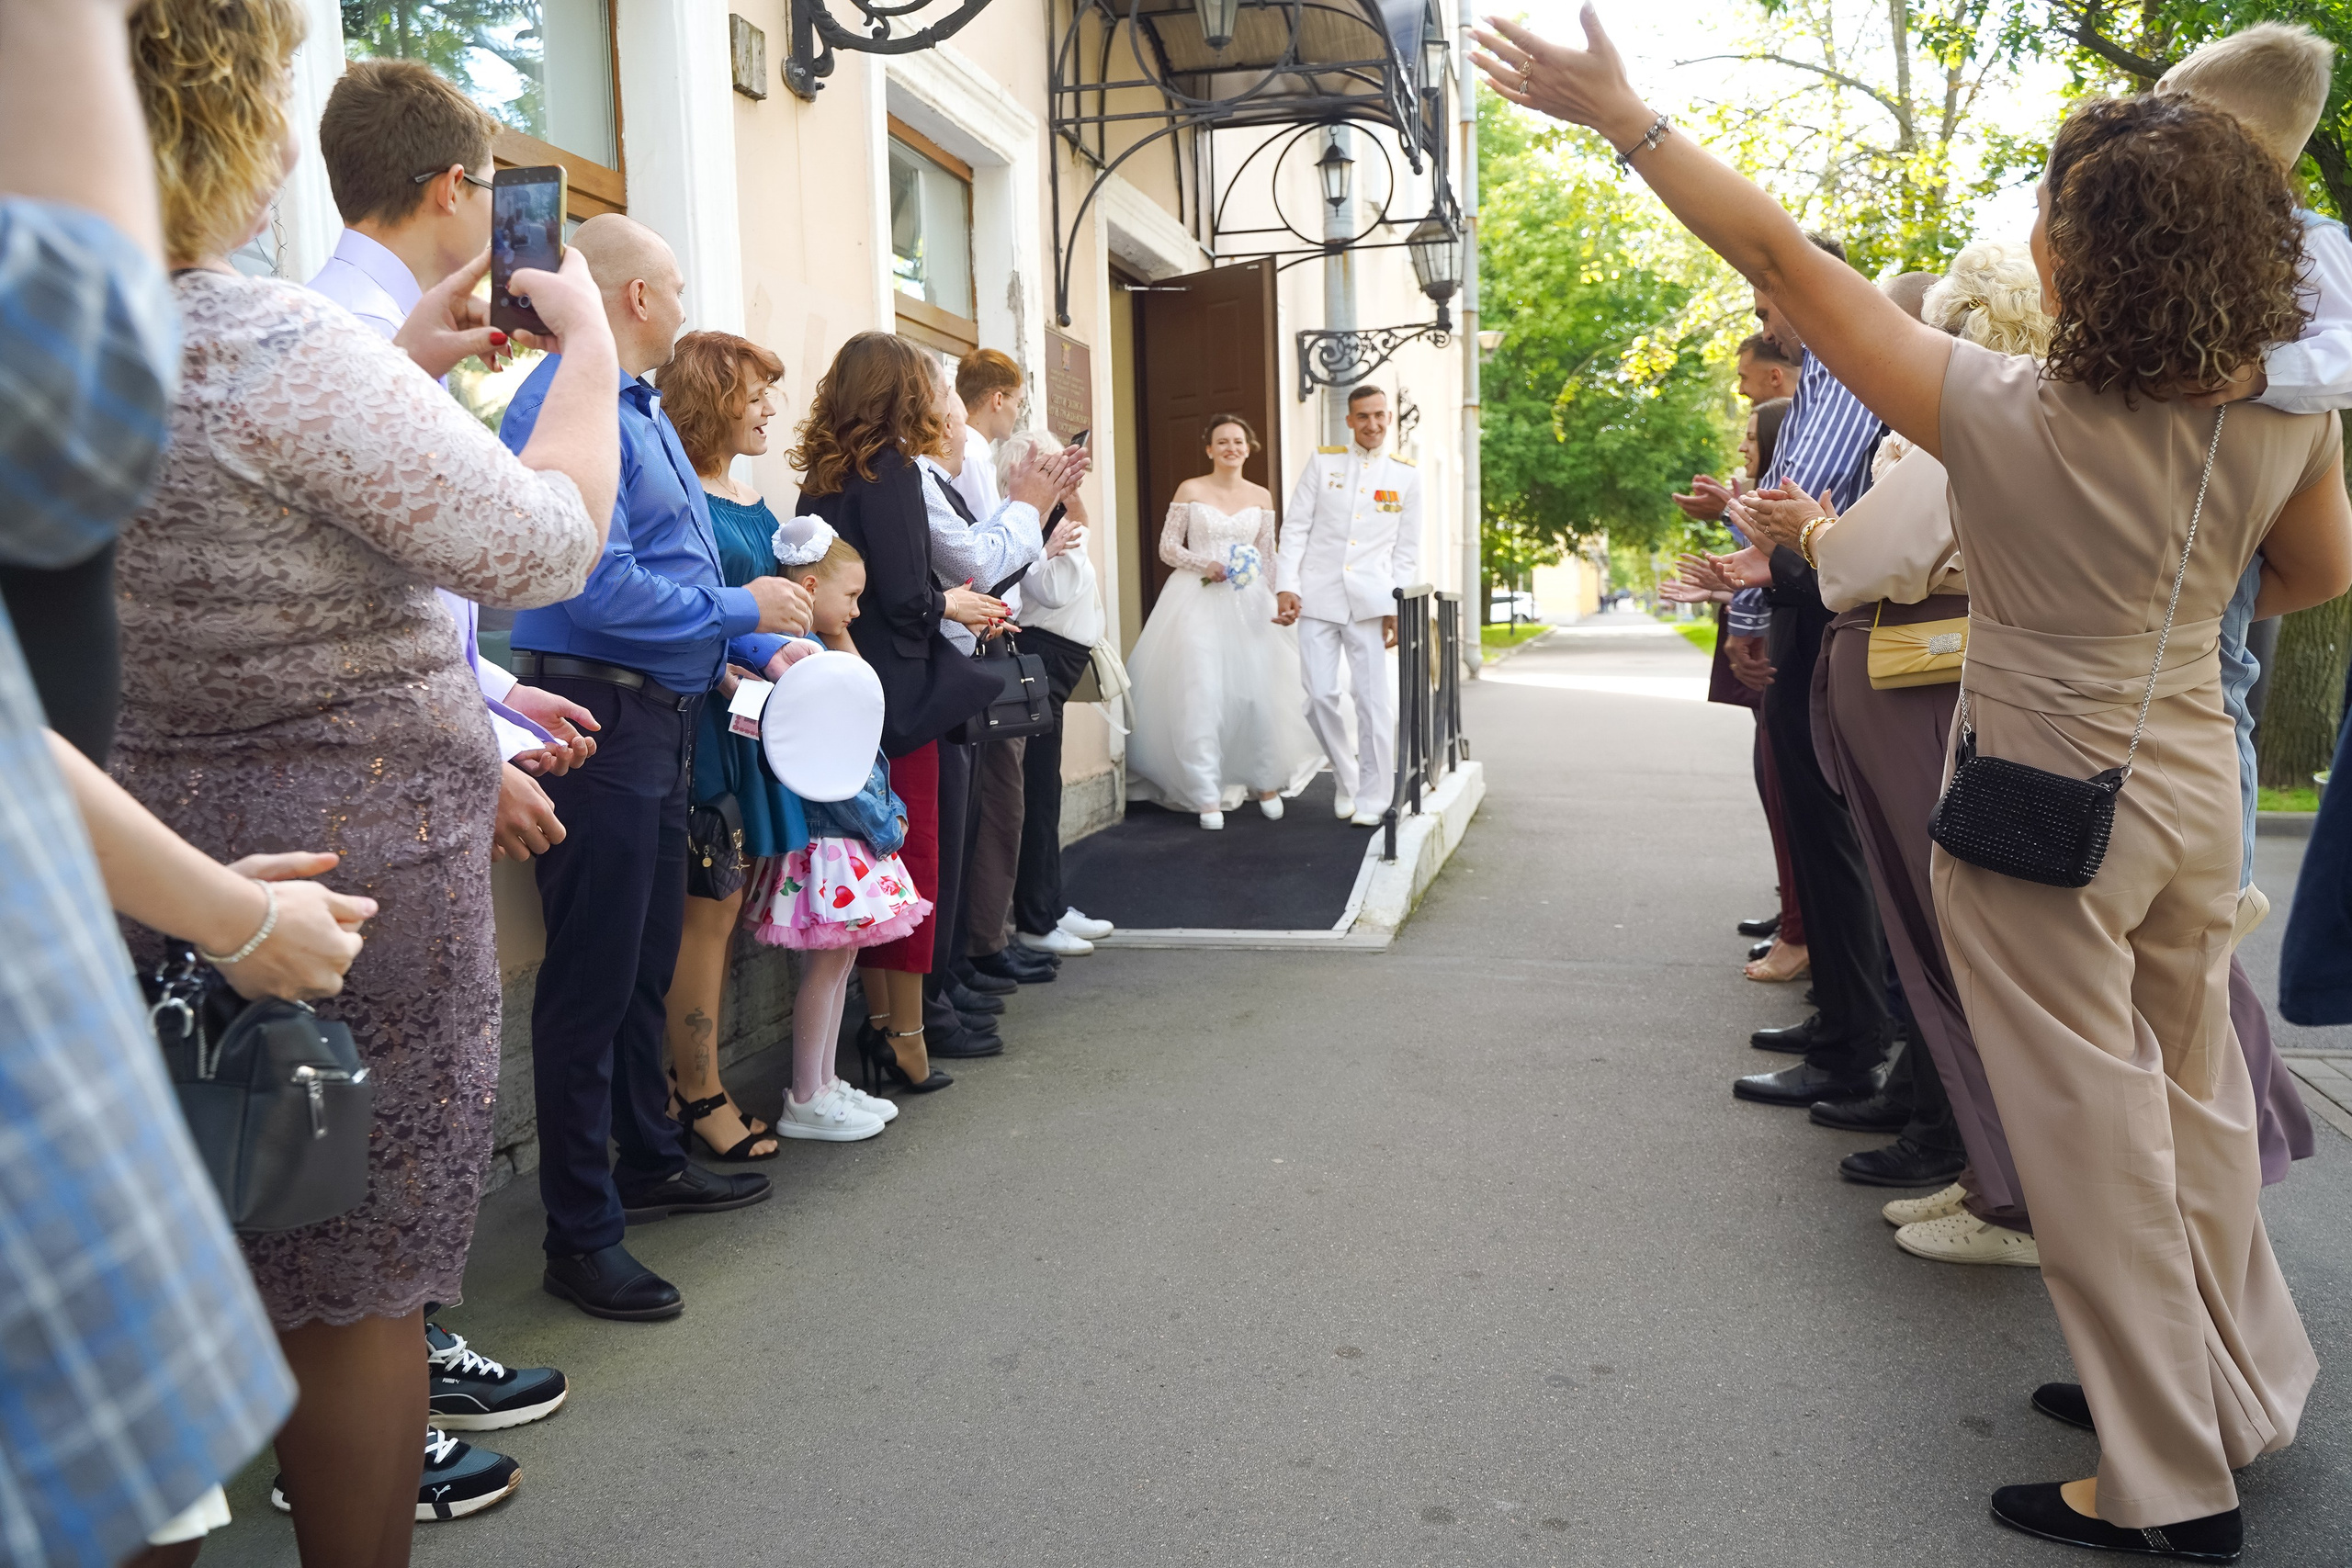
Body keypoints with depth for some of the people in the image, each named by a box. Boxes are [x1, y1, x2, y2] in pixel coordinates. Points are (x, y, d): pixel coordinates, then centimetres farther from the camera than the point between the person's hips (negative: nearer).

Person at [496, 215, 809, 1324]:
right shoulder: (568, 404, -16)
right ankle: (581, 1238, 8)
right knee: (592, 980, -3)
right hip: (603, 721, -10)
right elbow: (598, 583, -25)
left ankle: (650, 1164, 35)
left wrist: (760, 646, 8)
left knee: (647, 964, 19)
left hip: (663, 718, 10)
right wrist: (739, 609, -13)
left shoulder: (643, 408, 17)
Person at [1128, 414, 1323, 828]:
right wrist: (1204, 566, -14)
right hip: (1197, 601, -2)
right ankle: (1207, 796, -2)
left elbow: (1268, 557, 13)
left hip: (1248, 604, 3)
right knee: (1201, 695, -8)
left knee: (1257, 692, 1)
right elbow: (1168, 547, 1)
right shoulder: (1190, 491, 1)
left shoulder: (1261, 497, 10)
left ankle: (1266, 783, 18)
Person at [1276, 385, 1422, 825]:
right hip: (1318, 596, 0)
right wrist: (1286, 586, -6)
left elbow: (1407, 550, 8)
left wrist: (1396, 607, 0)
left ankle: (1372, 797, 8)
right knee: (1320, 697, -3)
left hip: (1370, 602, 0)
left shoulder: (1406, 475, 8)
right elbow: (1295, 528, 5)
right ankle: (1346, 779, 20)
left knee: (1374, 700, -4)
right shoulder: (1323, 462, 7)